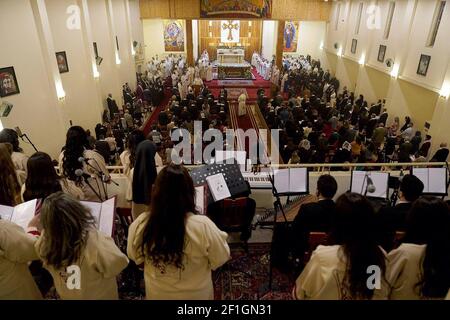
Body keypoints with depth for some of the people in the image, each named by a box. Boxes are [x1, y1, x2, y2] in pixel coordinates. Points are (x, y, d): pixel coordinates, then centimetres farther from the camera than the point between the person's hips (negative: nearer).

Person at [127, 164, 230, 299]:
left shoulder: (139, 224, -22)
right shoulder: (203, 226, -32)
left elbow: (135, 256, -4)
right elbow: (220, 259, -16)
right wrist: (220, 236, 0)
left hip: (157, 293, 2)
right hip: (195, 294, -1)